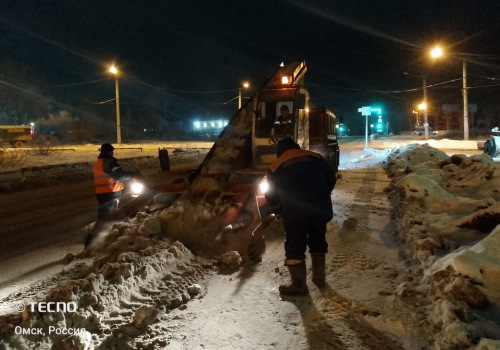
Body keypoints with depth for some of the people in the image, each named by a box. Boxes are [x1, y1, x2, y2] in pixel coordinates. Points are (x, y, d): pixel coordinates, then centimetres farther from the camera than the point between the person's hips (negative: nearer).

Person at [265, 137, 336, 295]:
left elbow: (271, 196, 15)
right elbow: (331, 178, 15)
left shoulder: (275, 167, 13)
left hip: (295, 211, -3)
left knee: (295, 246, 7)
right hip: (320, 207, 3)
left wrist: (279, 211, 33)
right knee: (318, 240, 21)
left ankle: (298, 285, 10)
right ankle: (319, 276, 31)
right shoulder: (315, 157, 17)